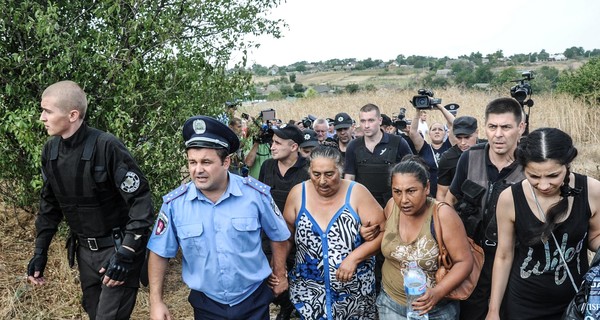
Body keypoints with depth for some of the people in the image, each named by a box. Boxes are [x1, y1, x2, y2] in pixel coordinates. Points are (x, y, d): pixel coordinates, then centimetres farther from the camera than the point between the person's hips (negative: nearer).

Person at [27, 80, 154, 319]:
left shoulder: (106, 147, -23)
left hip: (117, 248, -6)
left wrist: (125, 253, -25)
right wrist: (40, 252, 10)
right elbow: (50, 203, 11)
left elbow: (141, 201, -21)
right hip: (85, 250, 7)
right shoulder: (50, 150, -2)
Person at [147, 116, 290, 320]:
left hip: (254, 301, -1)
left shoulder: (256, 194, -15)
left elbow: (279, 236, 0)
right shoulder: (174, 203, -13)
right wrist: (156, 302, -5)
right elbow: (159, 252, -2)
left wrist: (280, 275, 8)